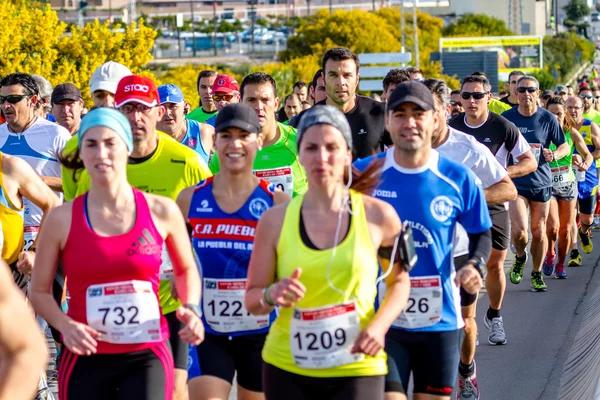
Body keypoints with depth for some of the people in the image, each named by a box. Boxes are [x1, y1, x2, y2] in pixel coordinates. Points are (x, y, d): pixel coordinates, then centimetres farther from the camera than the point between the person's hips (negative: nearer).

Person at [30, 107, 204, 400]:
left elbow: (186, 269, 16)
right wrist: (65, 325, -14)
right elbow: (40, 291, 4)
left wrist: (191, 308, -3)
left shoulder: (162, 211, 0)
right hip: (85, 360, 1)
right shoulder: (61, 219, -2)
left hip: (148, 357, 0)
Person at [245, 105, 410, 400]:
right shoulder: (275, 220, -1)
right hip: (287, 369, 2)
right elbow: (252, 299, 4)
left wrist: (379, 325, -8)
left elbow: (399, 281, 10)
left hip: (356, 369, -1)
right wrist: (272, 295, -19)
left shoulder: (378, 216, -3)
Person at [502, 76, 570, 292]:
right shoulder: (506, 118, -2)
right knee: (519, 230, -15)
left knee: (538, 231, 7)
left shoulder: (548, 118, -3)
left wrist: (554, 154, -18)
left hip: (541, 182, 1)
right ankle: (520, 257, 17)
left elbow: (565, 146, 3)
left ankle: (537, 273, 25)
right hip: (515, 182, -1)